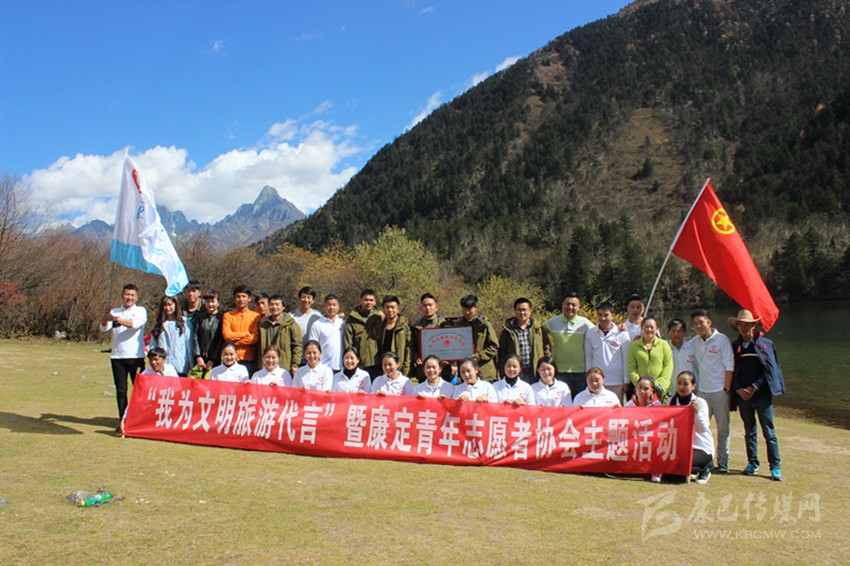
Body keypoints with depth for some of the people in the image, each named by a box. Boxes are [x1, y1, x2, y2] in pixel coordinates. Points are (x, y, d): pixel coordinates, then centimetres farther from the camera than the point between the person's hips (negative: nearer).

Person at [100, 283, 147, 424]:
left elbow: (135, 324, -17)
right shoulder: (115, 312, 12)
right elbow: (104, 328, -3)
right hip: (117, 356, 3)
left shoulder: (140, 311, 3)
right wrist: (105, 316, -24)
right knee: (120, 390, 6)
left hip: (136, 357, -3)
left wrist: (116, 319, -31)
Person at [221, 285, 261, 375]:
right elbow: (226, 335, -2)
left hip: (250, 360, 0)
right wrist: (247, 334, -5)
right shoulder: (227, 315, 10)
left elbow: (256, 337, -4)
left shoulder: (256, 316, 6)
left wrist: (235, 342, -7)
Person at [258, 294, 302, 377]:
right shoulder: (262, 324, 14)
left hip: (285, 368, -4)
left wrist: (295, 365, -10)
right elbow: (258, 345, 21)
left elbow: (297, 345, -3)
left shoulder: (291, 324, 0)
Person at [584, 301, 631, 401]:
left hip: (616, 382, -1)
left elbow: (626, 359, 4)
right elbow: (588, 357, 9)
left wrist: (626, 382, 3)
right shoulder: (590, 333, 4)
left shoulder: (622, 334, 1)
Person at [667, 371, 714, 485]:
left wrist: (697, 412, -32)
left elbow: (702, 429, -19)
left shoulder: (700, 402, -7)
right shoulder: (671, 401, 4)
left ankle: (704, 469, 3)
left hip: (702, 449, -4)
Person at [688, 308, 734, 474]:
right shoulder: (693, 342, 8)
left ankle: (723, 463, 11)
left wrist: (726, 388, -10)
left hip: (720, 391, -4)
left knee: (723, 428, 4)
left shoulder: (721, 339, -4)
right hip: (701, 391, 4)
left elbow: (729, 365, -5)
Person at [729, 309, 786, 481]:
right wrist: (739, 389, -6)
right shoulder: (734, 346, 9)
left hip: (762, 394, -3)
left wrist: (754, 387, -9)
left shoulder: (765, 344, 0)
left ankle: (775, 466, 6)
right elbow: (732, 371, 9)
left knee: (769, 432, 0)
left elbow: (770, 369, -3)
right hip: (742, 395, 3)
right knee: (749, 431, 11)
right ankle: (752, 463, 19)